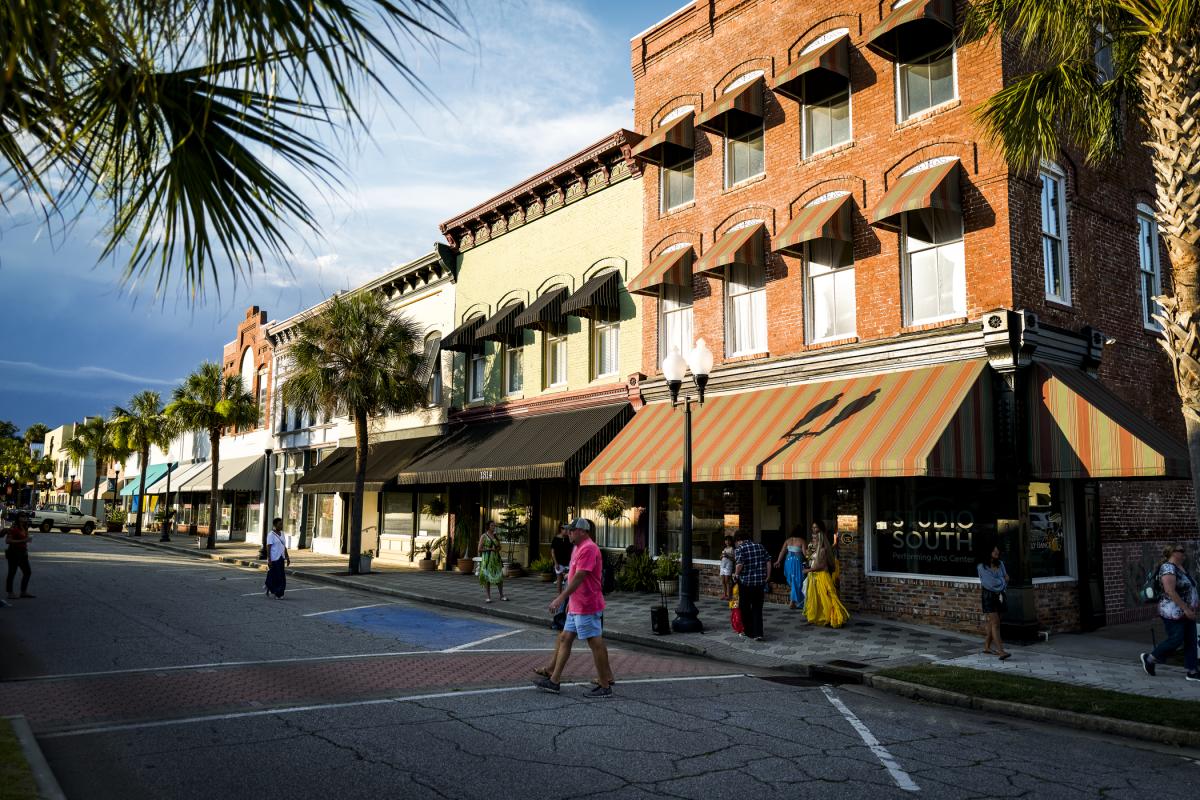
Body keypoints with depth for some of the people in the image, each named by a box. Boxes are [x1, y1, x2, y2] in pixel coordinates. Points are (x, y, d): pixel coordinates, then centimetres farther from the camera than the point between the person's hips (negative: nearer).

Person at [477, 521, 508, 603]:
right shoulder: (483, 536, -5)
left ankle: (501, 595, 9)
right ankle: (488, 597, 4)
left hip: (496, 559, 4)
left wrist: (497, 549, -6)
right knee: (487, 578, -3)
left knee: (500, 576, -1)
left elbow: (499, 547, 18)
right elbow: (480, 549, -8)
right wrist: (490, 549, -14)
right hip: (487, 559, -4)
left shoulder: (496, 536, 10)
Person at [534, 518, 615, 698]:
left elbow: (579, 577, -25)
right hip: (576, 607, 11)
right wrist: (570, 601, 24)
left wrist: (561, 598, -27)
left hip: (587, 607, -11)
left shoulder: (588, 549, -18)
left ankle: (605, 686, 6)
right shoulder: (579, 548, 15)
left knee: (596, 643, -2)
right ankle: (554, 680, 18)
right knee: (564, 639, 12)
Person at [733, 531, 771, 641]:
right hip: (760, 582, 4)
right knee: (757, 608, 8)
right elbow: (768, 561, 5)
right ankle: (758, 633, -1)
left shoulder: (739, 549, -7)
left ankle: (749, 631, 20)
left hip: (745, 582, -4)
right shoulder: (760, 546, 9)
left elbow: (739, 564, -20)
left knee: (745, 608, 12)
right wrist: (768, 576, 8)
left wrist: (736, 574, -5)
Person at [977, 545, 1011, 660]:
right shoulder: (981, 566, -11)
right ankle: (1001, 651, -17)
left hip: (999, 595, 6)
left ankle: (987, 647, 21)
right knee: (995, 623, -12)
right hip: (989, 596, -6)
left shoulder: (1000, 564, 7)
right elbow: (991, 582, -14)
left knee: (991, 622, 11)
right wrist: (1002, 580, -1)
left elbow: (1006, 579, 6)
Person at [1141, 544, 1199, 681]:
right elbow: (1170, 591, -24)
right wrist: (1185, 608, -24)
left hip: (1186, 612, 9)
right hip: (1173, 613, -9)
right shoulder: (1168, 568, -17)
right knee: (1175, 640, -6)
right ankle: (1149, 658, 11)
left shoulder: (1182, 568, 13)